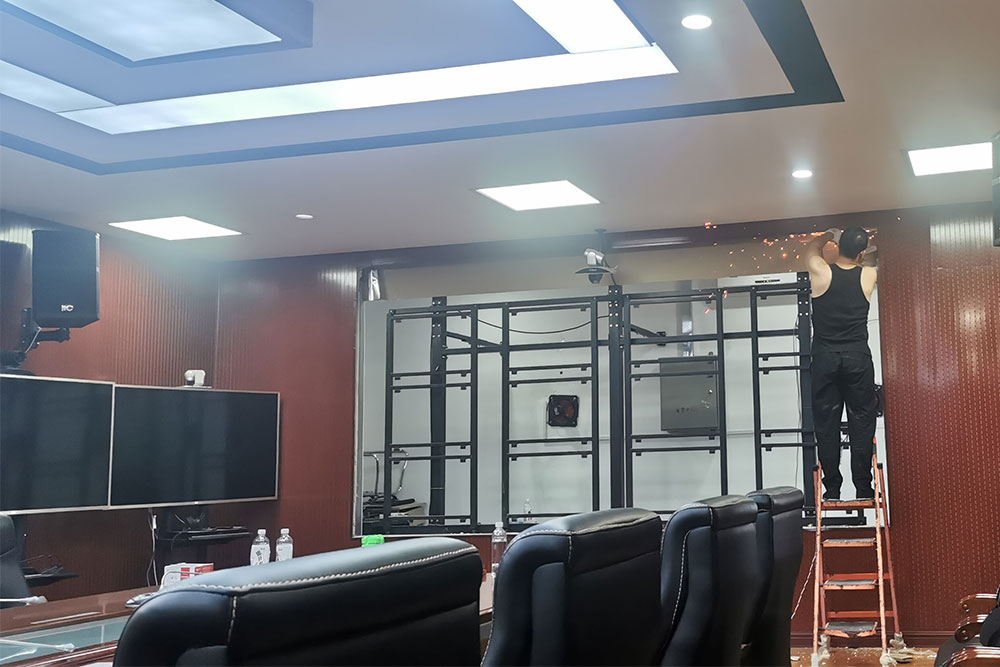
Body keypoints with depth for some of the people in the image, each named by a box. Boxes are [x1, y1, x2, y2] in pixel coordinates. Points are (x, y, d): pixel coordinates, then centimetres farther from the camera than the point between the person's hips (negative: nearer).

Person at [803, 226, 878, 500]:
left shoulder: (821, 272, -6)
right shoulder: (868, 276, -2)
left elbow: (810, 249, 17)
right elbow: (870, 259, 24)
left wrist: (829, 235, 34)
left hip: (824, 358, 0)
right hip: (858, 357, 0)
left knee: (826, 423, 5)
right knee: (862, 422, 4)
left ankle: (832, 488, 5)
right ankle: (864, 489, 4)